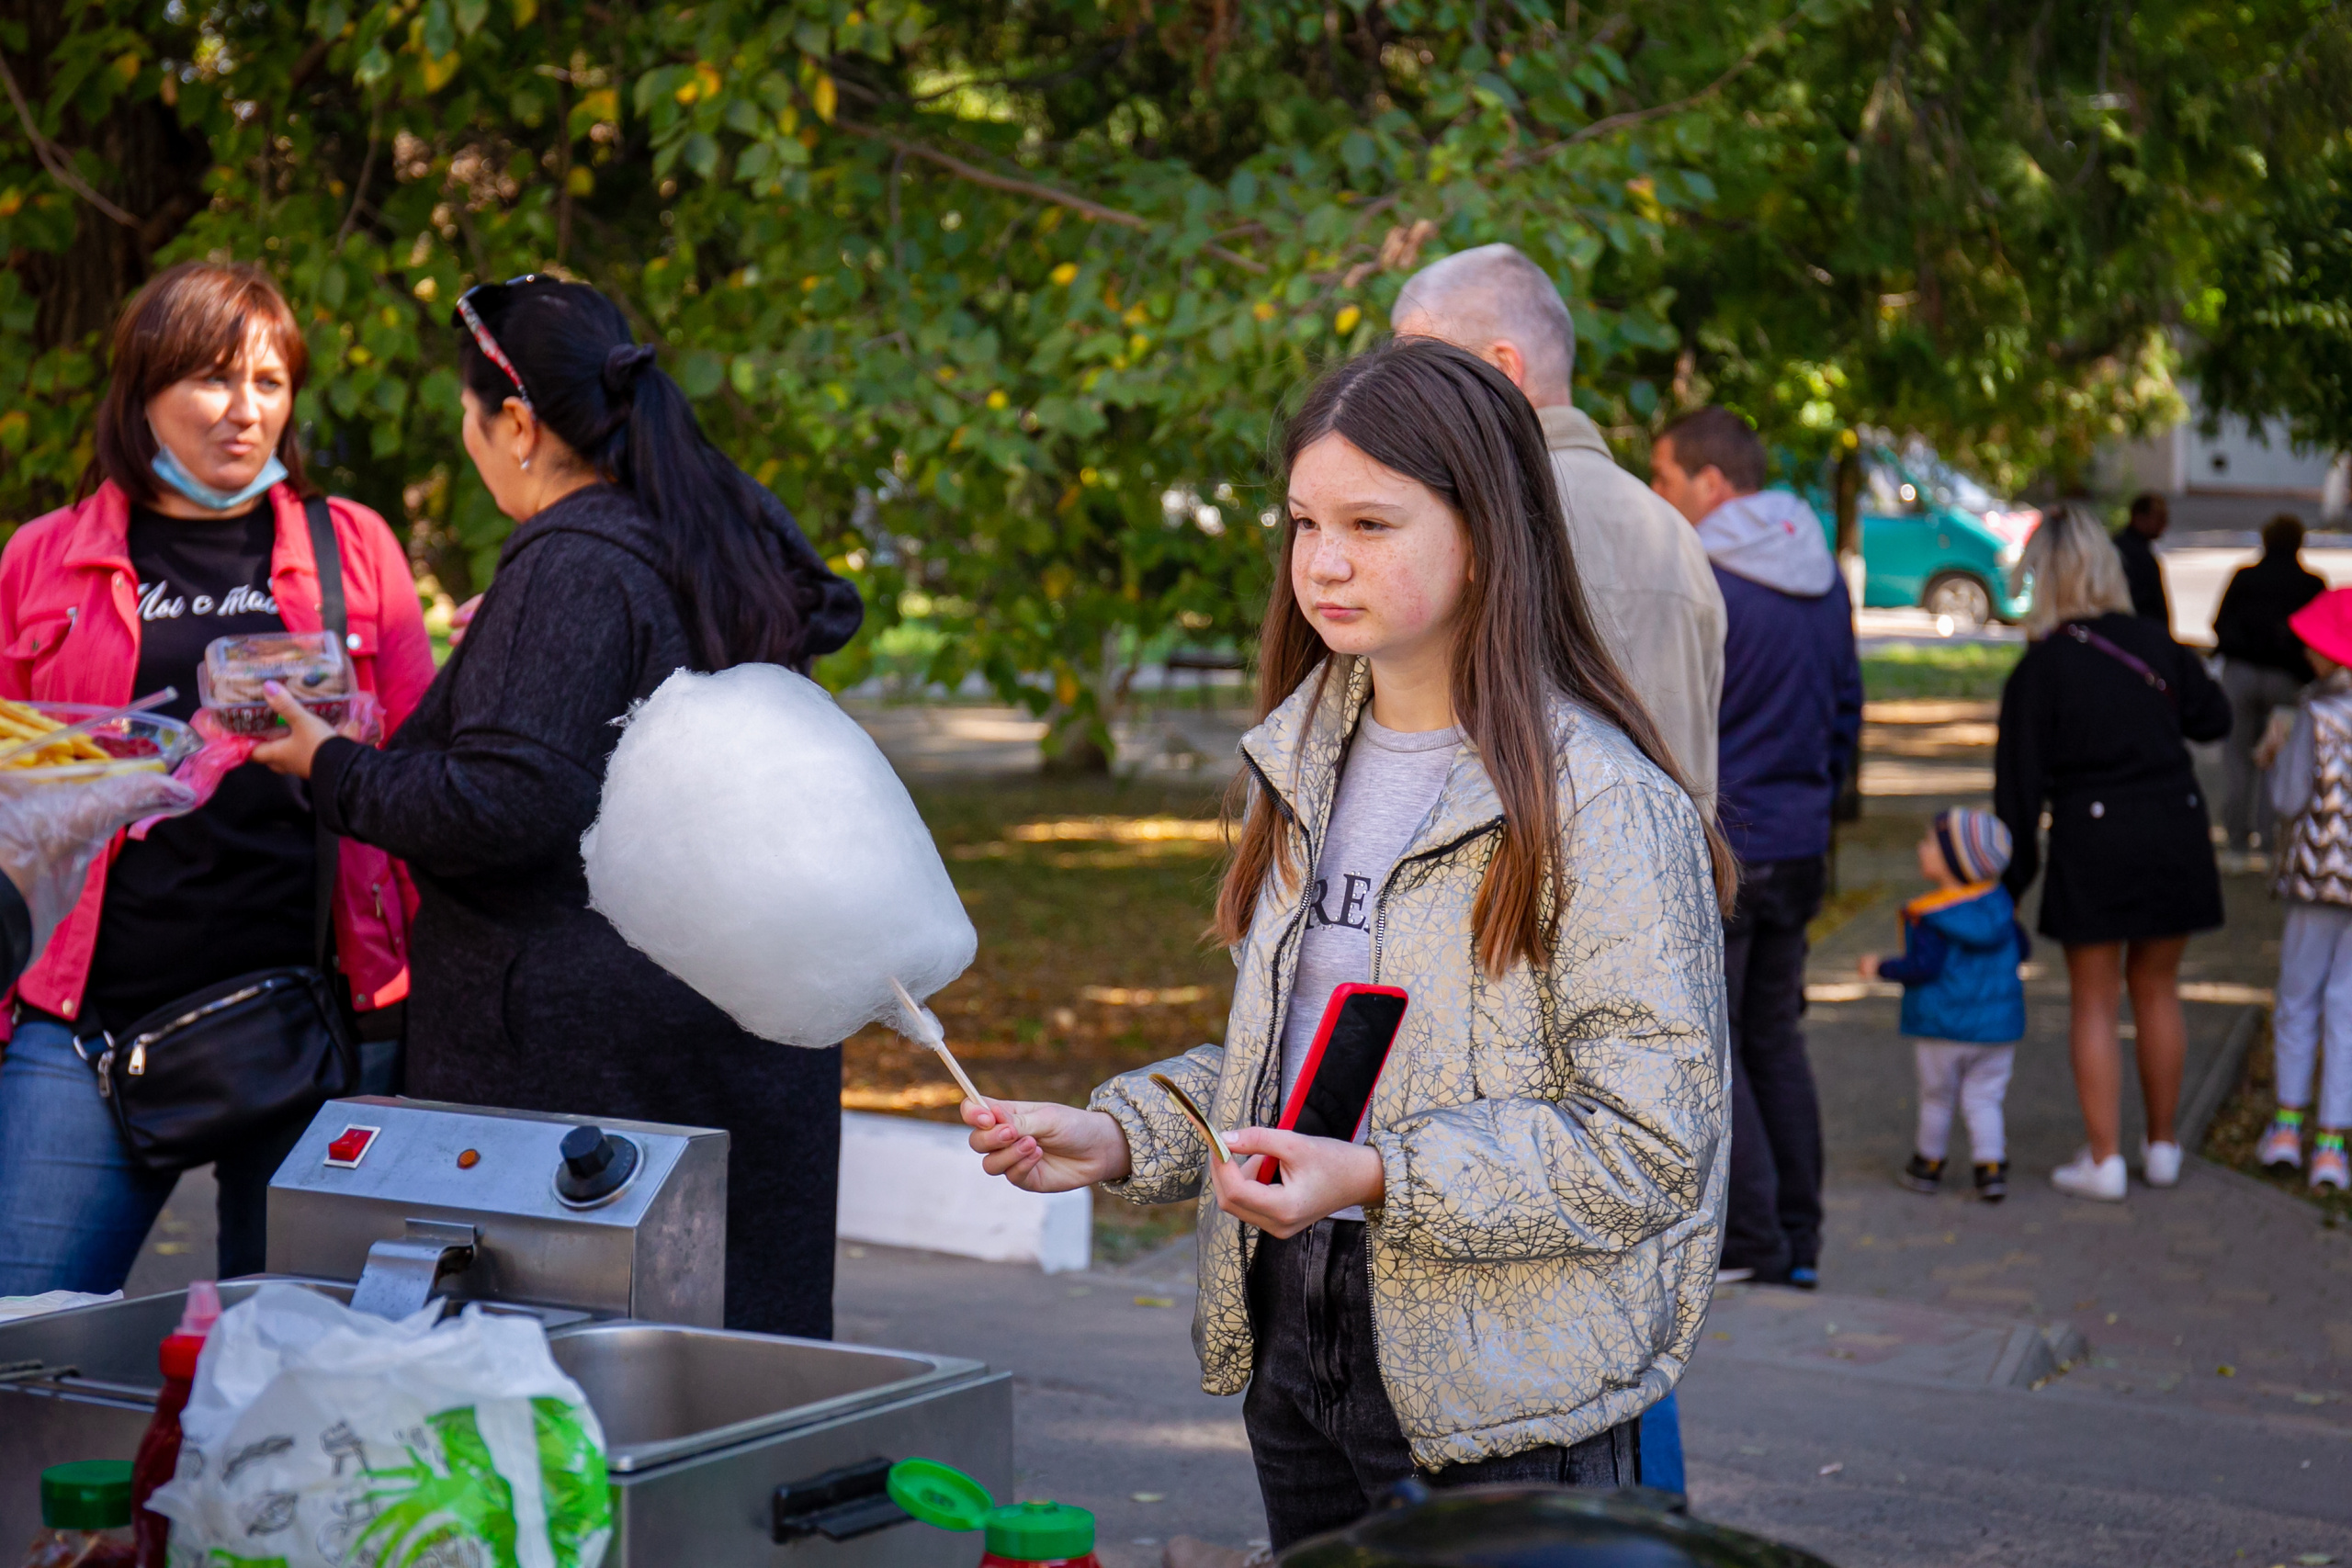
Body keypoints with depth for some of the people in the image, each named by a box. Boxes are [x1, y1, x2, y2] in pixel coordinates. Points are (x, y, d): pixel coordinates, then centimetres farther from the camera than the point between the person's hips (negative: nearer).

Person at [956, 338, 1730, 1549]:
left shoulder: (1600, 802, -16)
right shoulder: (1303, 763, 9)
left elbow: (1649, 1141, -18)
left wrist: (1374, 1178, -24)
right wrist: (1113, 1139, 1)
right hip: (1296, 1353, 7)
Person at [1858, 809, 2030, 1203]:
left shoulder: (1928, 917, -18)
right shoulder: (1999, 904, 0)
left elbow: (1923, 966, -22)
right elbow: (2022, 948, 10)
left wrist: (1881, 967, -8)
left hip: (1942, 1027, -4)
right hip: (1998, 1026, 4)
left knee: (1936, 1098, 11)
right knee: (1984, 1099, 9)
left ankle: (1928, 1165, 25)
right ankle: (1992, 1168, 0)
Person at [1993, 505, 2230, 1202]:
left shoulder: (2039, 670, -7)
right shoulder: (2155, 643, 2)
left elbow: (2020, 784, -6)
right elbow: (2213, 717, 14)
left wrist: (2011, 880, 0)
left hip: (2092, 840, -4)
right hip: (2175, 830, 4)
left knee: (2094, 1003, 6)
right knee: (2156, 990, 16)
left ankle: (2104, 1159, 5)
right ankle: (2163, 1148, 25)